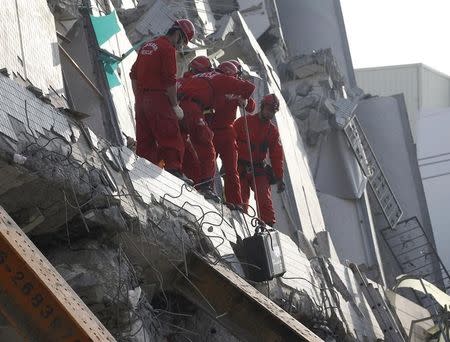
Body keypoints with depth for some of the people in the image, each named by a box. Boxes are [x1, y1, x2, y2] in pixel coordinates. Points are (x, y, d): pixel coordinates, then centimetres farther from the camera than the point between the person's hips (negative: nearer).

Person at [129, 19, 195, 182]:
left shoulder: (147, 46, 17)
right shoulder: (168, 49, -9)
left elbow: (133, 74, 19)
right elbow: (170, 81, -14)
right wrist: (175, 106, -7)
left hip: (141, 99, 8)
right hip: (158, 99, -8)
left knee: (145, 138, 11)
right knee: (171, 138, -5)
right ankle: (173, 171, -10)